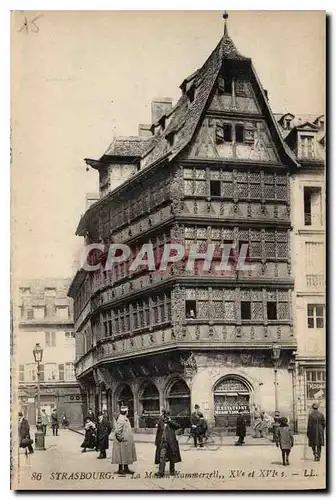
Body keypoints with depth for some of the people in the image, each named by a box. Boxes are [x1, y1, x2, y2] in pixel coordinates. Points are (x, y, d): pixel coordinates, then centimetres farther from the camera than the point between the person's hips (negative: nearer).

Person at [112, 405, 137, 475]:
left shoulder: (125, 419, 12)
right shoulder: (121, 419, -20)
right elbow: (117, 431, -26)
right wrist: (121, 438, -20)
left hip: (127, 441, 10)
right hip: (123, 442, -10)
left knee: (126, 456, 15)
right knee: (122, 456, -1)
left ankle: (126, 469, 23)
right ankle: (120, 470, 7)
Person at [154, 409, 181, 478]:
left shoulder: (172, 423, 3)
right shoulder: (160, 423, 8)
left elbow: (178, 426, -15)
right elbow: (158, 433, 13)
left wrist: (170, 421, -16)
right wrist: (157, 442, 11)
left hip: (171, 443, -1)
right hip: (162, 443, 1)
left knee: (172, 458, 9)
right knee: (162, 457, -8)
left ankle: (172, 471, 24)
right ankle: (160, 472, -10)